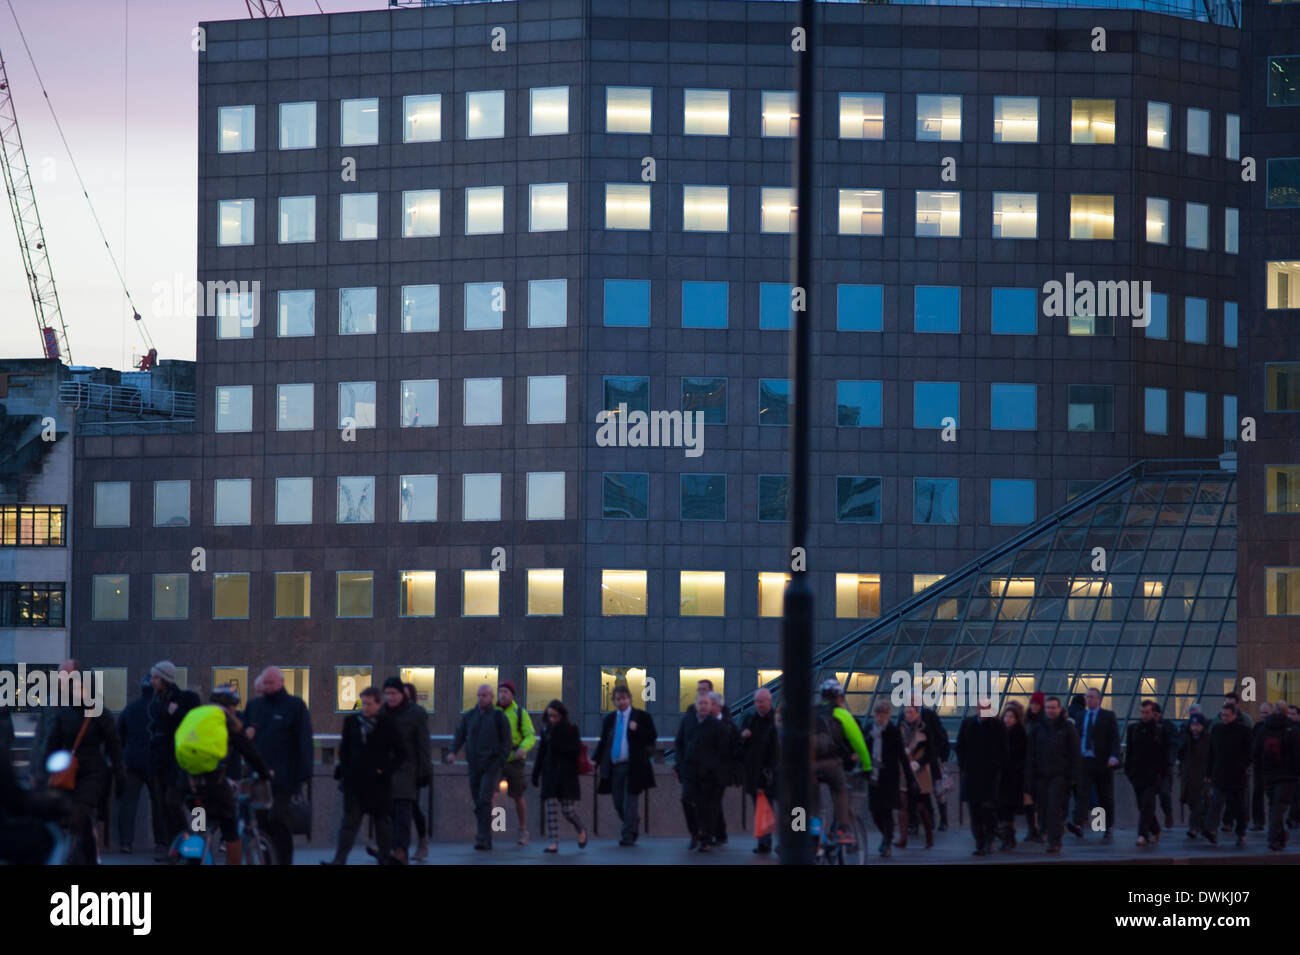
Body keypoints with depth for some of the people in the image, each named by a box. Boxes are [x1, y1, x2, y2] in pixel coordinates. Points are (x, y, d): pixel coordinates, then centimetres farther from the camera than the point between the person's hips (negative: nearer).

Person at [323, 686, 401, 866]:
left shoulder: (388, 724, -3)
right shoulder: (352, 721, 6)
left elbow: (400, 753, 1)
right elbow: (344, 748, 16)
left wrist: (386, 770, -8)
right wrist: (344, 769, 4)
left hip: (378, 783, -2)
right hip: (354, 781, 2)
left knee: (382, 821, 10)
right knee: (350, 821, -4)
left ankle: (385, 855, 23)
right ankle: (339, 859, -9)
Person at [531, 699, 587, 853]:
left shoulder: (571, 730, -3)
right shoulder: (546, 730, 8)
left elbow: (576, 750, -10)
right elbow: (541, 753, 12)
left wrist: (557, 746, -19)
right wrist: (535, 774, 10)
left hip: (567, 775, -4)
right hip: (550, 774, 4)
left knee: (567, 808, -3)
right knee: (550, 808, -5)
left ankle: (581, 830, 28)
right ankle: (554, 843, -4)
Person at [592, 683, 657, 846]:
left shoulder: (641, 717, 1)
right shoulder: (609, 719, 13)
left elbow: (653, 736, -4)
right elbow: (603, 742, 15)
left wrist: (637, 730, -19)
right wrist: (595, 760, 3)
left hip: (633, 767, -5)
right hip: (614, 767, 5)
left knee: (629, 802, -6)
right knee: (618, 804, 8)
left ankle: (628, 836, -2)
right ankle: (631, 829, 28)